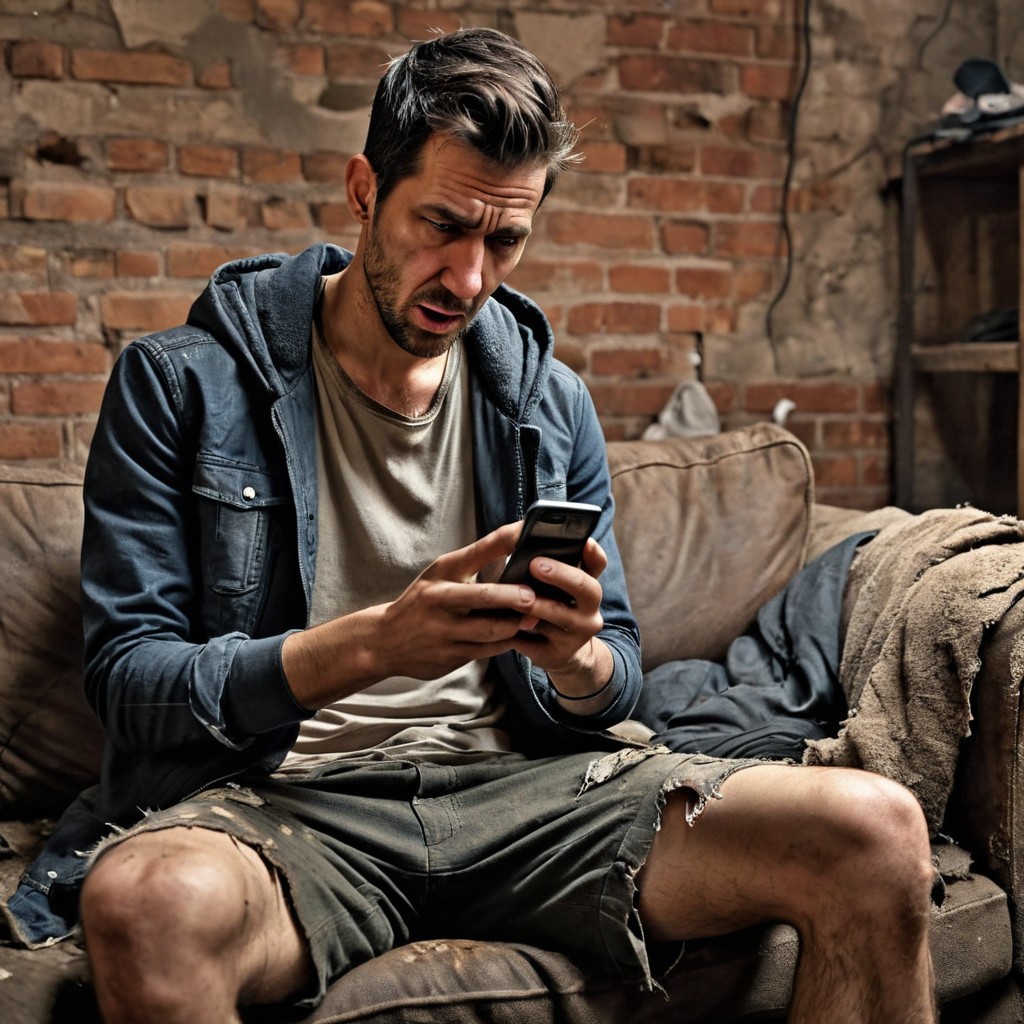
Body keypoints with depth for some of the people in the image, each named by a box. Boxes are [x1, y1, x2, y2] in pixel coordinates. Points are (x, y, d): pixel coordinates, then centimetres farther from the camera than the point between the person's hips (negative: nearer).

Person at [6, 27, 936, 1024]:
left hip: (522, 782, 4)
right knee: (149, 902, -40)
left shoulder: (550, 404, 12)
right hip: (287, 794, -3)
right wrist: (371, 645, -22)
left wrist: (577, 659, -11)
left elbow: (616, 678, 15)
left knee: (876, 834, -18)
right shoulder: (180, 383, 0)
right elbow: (129, 677, -6)